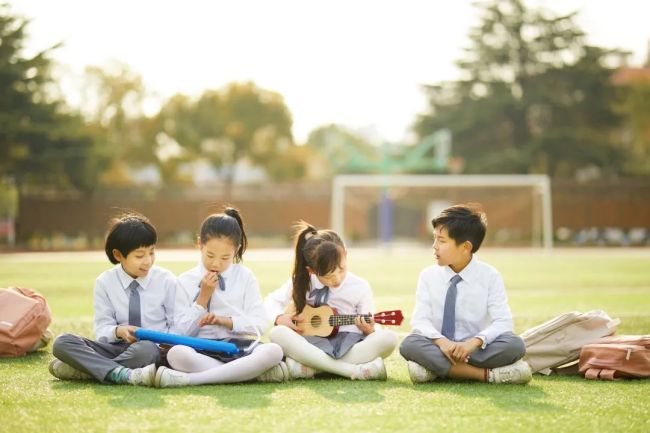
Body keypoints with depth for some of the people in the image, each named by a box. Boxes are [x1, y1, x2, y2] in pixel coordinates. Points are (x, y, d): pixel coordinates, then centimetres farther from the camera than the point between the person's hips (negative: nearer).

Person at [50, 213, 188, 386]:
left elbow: (180, 327, 1)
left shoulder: (166, 280, 0)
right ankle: (125, 374, -38)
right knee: (62, 342, -21)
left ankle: (88, 368, -25)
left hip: (153, 347, -2)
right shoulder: (105, 282, 4)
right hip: (117, 346, 3)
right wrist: (118, 331, -22)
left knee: (146, 349, -41)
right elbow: (102, 329, 2)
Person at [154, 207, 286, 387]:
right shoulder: (186, 281, 8)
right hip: (201, 351, -1)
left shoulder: (245, 277, 10)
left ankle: (190, 379, -33)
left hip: (238, 347, 1)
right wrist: (203, 297, -4)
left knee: (273, 351, -31)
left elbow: (261, 324, 3)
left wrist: (224, 320, -11)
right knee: (176, 353, -36)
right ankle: (254, 372, -34)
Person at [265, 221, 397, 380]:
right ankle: (356, 370, -34)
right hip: (313, 345, 1)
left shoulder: (360, 287, 0)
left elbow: (369, 327, 4)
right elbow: (272, 300, 15)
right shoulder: (301, 282, 2)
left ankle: (309, 367, -30)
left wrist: (369, 330, -20)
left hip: (349, 346, -1)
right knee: (277, 333, -29)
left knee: (388, 338, -29)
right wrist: (279, 317, -6)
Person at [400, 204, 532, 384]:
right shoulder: (428, 276, 3)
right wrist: (441, 341, -27)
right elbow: (420, 320, -5)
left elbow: (503, 322, -10)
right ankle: (485, 373, -31)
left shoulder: (490, 276, -2)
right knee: (410, 344, -31)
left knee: (515, 345, -29)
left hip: (475, 348, -1)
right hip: (440, 348, 1)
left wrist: (474, 342, -29)